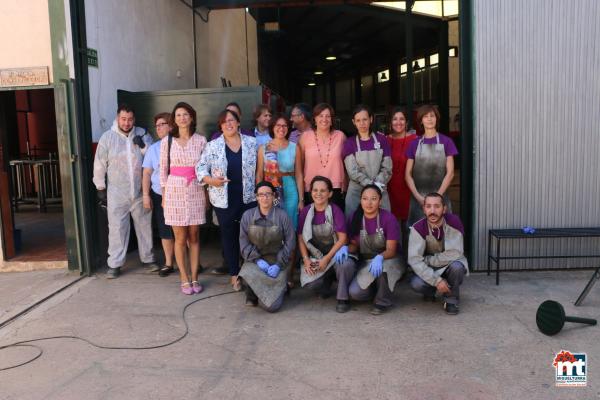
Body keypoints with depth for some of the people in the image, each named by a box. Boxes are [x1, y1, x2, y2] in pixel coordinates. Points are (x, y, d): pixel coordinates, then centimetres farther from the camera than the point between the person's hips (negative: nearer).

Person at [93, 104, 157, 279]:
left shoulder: (142, 134, 1)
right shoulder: (107, 137, -3)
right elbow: (100, 164, 0)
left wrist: (144, 146, -18)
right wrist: (100, 188, 0)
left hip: (140, 191, 2)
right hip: (116, 193, -2)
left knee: (144, 226, 13)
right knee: (117, 227, 2)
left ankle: (148, 258, 27)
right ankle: (115, 264, 12)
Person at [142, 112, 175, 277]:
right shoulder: (153, 149, 8)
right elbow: (147, 173, 9)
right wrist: (145, 195, 1)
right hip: (159, 196, 3)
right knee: (165, 231, 9)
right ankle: (168, 263, 22)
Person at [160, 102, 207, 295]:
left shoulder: (200, 140, 4)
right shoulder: (167, 141, 1)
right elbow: (163, 170, 5)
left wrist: (207, 193, 5)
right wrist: (164, 195, 3)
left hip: (196, 191, 1)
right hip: (175, 191, -1)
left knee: (194, 237, 7)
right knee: (180, 238, 4)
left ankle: (194, 278, 16)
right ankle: (184, 279, 14)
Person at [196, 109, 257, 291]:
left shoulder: (251, 143, 4)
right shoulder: (212, 146, 1)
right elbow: (200, 167, 3)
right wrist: (211, 180, -15)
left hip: (249, 198, 0)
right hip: (224, 200, 0)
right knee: (229, 236, 10)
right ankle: (234, 274, 23)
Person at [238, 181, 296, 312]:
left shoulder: (282, 216, -5)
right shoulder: (248, 215, 1)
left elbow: (290, 242, -3)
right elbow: (244, 242, 0)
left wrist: (278, 264, -13)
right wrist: (257, 260, -15)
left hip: (277, 261, -1)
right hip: (255, 260, 2)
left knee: (272, 305, -15)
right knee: (249, 274, -36)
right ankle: (252, 296, 3)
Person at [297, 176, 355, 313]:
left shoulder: (335, 211, -9)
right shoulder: (305, 212, 0)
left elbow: (342, 238, -11)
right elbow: (301, 238, 4)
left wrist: (326, 259, -16)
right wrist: (306, 260, -9)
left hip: (335, 253, -2)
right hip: (314, 256, 3)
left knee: (345, 264, -36)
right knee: (309, 282, -24)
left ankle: (342, 298, -10)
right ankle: (327, 280, 13)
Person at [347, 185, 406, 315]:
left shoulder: (388, 218, -17)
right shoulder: (356, 218, -5)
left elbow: (391, 250, -18)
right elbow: (354, 244, 4)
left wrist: (379, 257, -40)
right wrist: (345, 248, -20)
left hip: (389, 261, -3)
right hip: (366, 263, 3)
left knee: (382, 266, -39)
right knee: (355, 293, -21)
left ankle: (383, 302, -11)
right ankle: (377, 287, 15)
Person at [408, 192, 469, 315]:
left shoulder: (454, 222, -22)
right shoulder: (418, 228, -20)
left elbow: (455, 254, -26)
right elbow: (414, 259, -26)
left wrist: (428, 260, -21)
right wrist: (436, 280, -33)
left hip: (451, 267, -1)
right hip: (429, 270, 1)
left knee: (456, 265, -35)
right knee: (416, 284, -28)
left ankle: (451, 300, -6)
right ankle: (430, 292, 10)